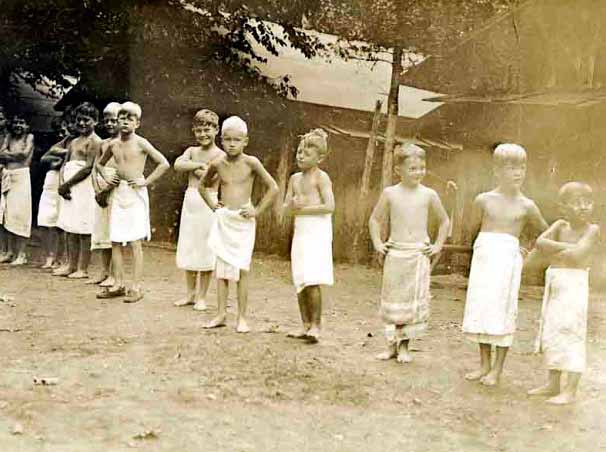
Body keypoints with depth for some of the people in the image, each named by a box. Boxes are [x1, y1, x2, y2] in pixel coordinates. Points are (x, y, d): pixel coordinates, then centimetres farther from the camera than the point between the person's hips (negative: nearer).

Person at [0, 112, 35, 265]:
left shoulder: (29, 137, 2)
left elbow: (24, 154, -13)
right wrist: (16, 154, -10)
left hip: (21, 177, -5)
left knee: (20, 215, -6)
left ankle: (21, 254, -3)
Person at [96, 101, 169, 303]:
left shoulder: (140, 143, -6)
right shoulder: (113, 144, 9)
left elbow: (164, 164, -11)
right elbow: (100, 163, 27)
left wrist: (146, 181, -13)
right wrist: (107, 177, 9)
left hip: (135, 193, -6)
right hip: (117, 193, 6)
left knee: (135, 242, -4)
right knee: (115, 241, 6)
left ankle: (136, 287, 0)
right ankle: (118, 284, 15)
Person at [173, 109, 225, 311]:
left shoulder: (220, 155, -4)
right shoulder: (192, 151, 10)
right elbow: (178, 165, -9)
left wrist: (193, 168, -7)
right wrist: (198, 165, -15)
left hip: (208, 203, -5)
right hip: (190, 201, 5)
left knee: (205, 251, 1)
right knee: (187, 249, 10)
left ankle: (202, 296, 12)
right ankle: (190, 294, 22)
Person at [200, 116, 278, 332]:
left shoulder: (250, 163, -8)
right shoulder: (217, 164, 1)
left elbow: (273, 188, -4)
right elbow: (203, 186, 20)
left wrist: (257, 210, -6)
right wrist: (212, 204, 8)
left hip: (244, 221, -3)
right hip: (223, 219, 3)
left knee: (242, 269, -2)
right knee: (221, 268, 5)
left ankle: (242, 317, 4)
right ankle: (220, 314, 12)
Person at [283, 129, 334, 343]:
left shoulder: (321, 177, -7)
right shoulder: (295, 178, 13)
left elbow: (329, 206, -16)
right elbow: (286, 208, 11)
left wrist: (304, 209, -13)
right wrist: (294, 204, -11)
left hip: (318, 233, -7)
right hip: (300, 233, 7)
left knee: (312, 280, -14)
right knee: (300, 281, 7)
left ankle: (316, 325, -7)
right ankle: (305, 325, 15)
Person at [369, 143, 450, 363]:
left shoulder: (428, 194, 0)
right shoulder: (390, 193, 0)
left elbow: (444, 221, 12)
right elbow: (375, 220, 10)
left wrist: (438, 245, 3)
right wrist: (377, 243, 1)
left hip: (419, 255, 0)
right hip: (395, 254, 0)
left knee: (415, 300, 1)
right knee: (393, 298, 5)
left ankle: (404, 346, 12)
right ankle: (392, 344, 15)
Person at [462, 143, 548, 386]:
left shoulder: (526, 206, 1)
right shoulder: (483, 200, 3)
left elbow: (545, 233, 13)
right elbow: (473, 229, 15)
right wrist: (487, 244, 7)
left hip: (508, 260, -2)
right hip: (483, 258, 2)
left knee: (503, 311, -1)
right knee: (481, 309, 6)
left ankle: (498, 368, 8)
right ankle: (485, 364, 19)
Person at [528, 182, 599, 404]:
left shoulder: (592, 229, -10)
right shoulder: (560, 225, 6)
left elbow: (576, 256, -24)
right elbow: (540, 242, -7)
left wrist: (552, 251, -8)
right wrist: (564, 246, -18)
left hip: (574, 286, -7)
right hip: (554, 285, 7)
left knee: (570, 336, -6)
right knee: (551, 334, 14)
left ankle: (570, 391, 1)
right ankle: (553, 384, 27)